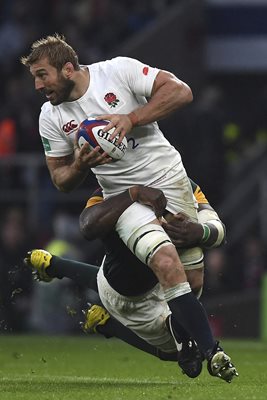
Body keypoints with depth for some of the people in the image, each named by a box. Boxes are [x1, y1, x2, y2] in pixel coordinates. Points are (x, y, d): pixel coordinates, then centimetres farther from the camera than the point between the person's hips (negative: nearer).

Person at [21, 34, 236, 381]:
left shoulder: (118, 70, -9)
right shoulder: (51, 118, 0)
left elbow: (181, 92, -13)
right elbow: (61, 180, 10)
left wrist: (131, 119, -21)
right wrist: (81, 165, -13)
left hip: (169, 179, 0)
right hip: (123, 195, 0)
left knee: (193, 280, 1)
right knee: (166, 262, -26)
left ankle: (179, 328, 35)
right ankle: (212, 352, -26)